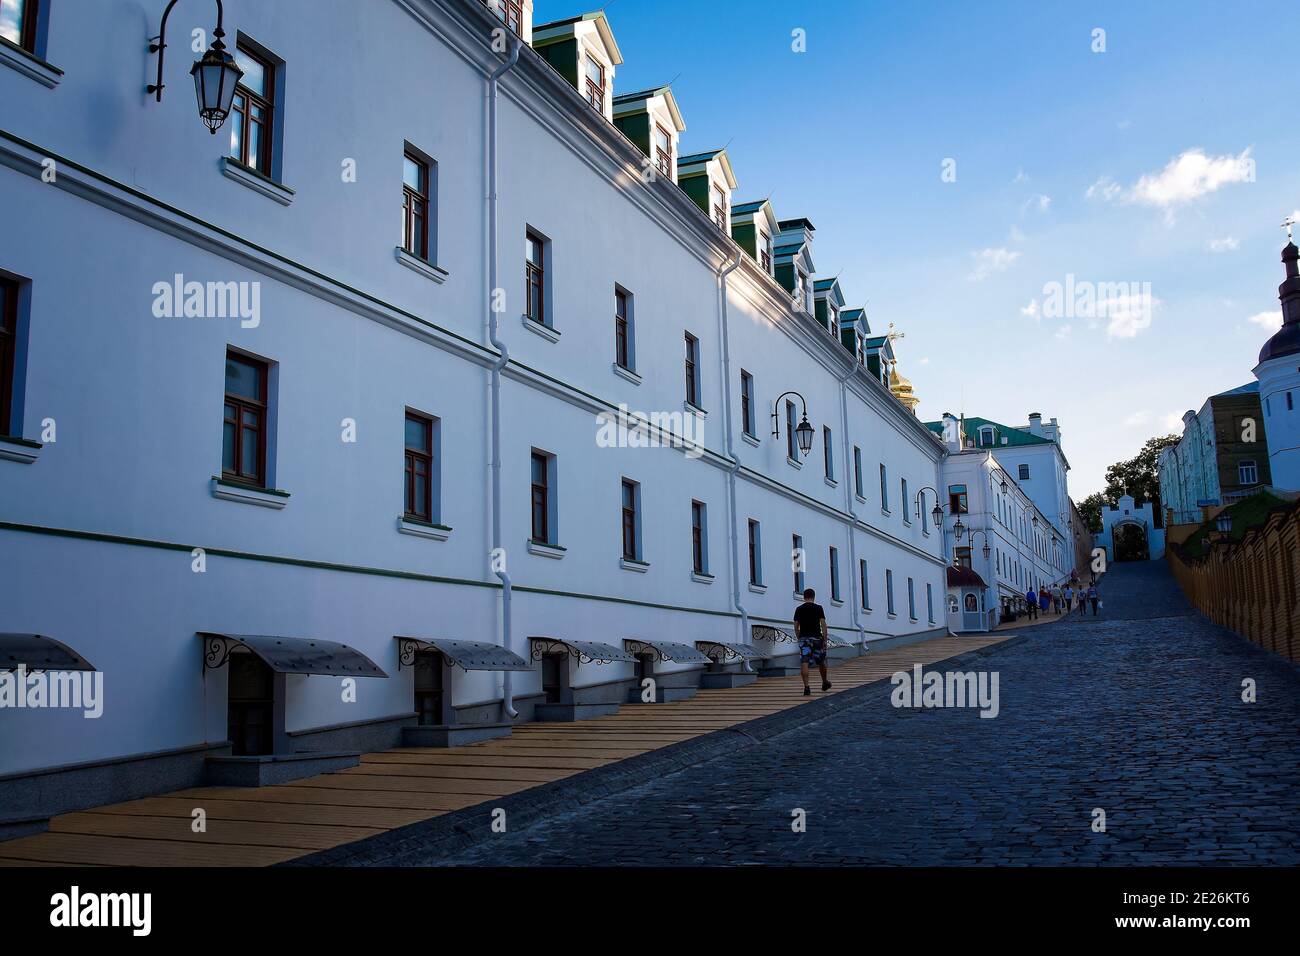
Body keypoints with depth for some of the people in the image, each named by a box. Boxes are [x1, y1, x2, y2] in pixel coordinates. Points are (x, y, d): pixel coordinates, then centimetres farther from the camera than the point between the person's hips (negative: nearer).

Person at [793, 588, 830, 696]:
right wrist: (825, 639, -3)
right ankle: (824, 683, 35)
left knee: (804, 663, -6)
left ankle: (806, 687, -17)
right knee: (821, 662, 18)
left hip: (804, 638, 0)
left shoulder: (799, 609, 6)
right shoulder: (818, 608, 1)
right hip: (816, 637, 0)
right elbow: (823, 624, -5)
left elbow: (796, 627, 8)